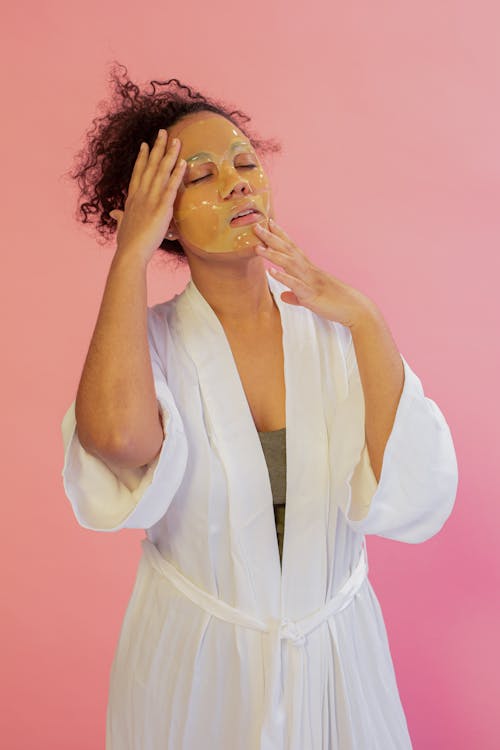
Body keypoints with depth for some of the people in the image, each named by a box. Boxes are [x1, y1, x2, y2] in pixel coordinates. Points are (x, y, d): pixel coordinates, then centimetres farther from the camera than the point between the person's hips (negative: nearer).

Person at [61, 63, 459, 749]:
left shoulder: (332, 329, -9)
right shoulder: (153, 339, -13)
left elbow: (411, 498, -19)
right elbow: (118, 436, -37)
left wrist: (366, 322, -22)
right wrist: (130, 256, -26)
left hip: (336, 651, 2)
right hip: (195, 665, -1)